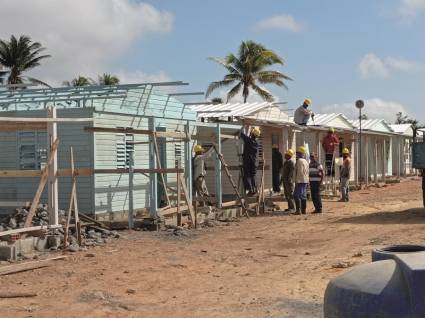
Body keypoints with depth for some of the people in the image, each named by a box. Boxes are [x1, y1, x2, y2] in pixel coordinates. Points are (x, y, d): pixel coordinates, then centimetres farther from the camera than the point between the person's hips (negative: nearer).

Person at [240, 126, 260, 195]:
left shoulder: (248, 139, -13)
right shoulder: (256, 142, 4)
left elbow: (241, 134, -7)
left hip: (247, 160, -5)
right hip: (254, 161, 5)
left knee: (247, 176, -2)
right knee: (252, 176, 16)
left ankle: (250, 189, -10)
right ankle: (254, 189, 11)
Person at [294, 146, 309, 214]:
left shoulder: (299, 161, -13)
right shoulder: (305, 161, 16)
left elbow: (300, 172, -20)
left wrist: (297, 181, -19)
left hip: (300, 181, -9)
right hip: (305, 181, 9)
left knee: (296, 195, -9)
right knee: (303, 195, 10)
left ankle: (298, 210, -15)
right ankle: (304, 210, 10)